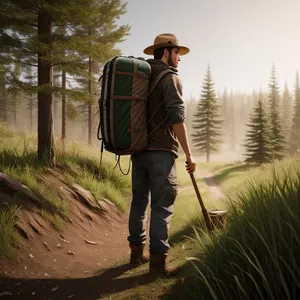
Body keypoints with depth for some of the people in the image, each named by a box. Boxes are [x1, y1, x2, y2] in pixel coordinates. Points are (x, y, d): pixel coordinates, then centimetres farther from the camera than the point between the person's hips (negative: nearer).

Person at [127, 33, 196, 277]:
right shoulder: (170, 78, -6)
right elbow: (176, 118, -16)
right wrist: (189, 154, -12)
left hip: (138, 150, 8)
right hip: (160, 151, -8)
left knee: (139, 201, 13)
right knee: (162, 206, -4)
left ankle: (137, 252, 22)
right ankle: (158, 261, 1)